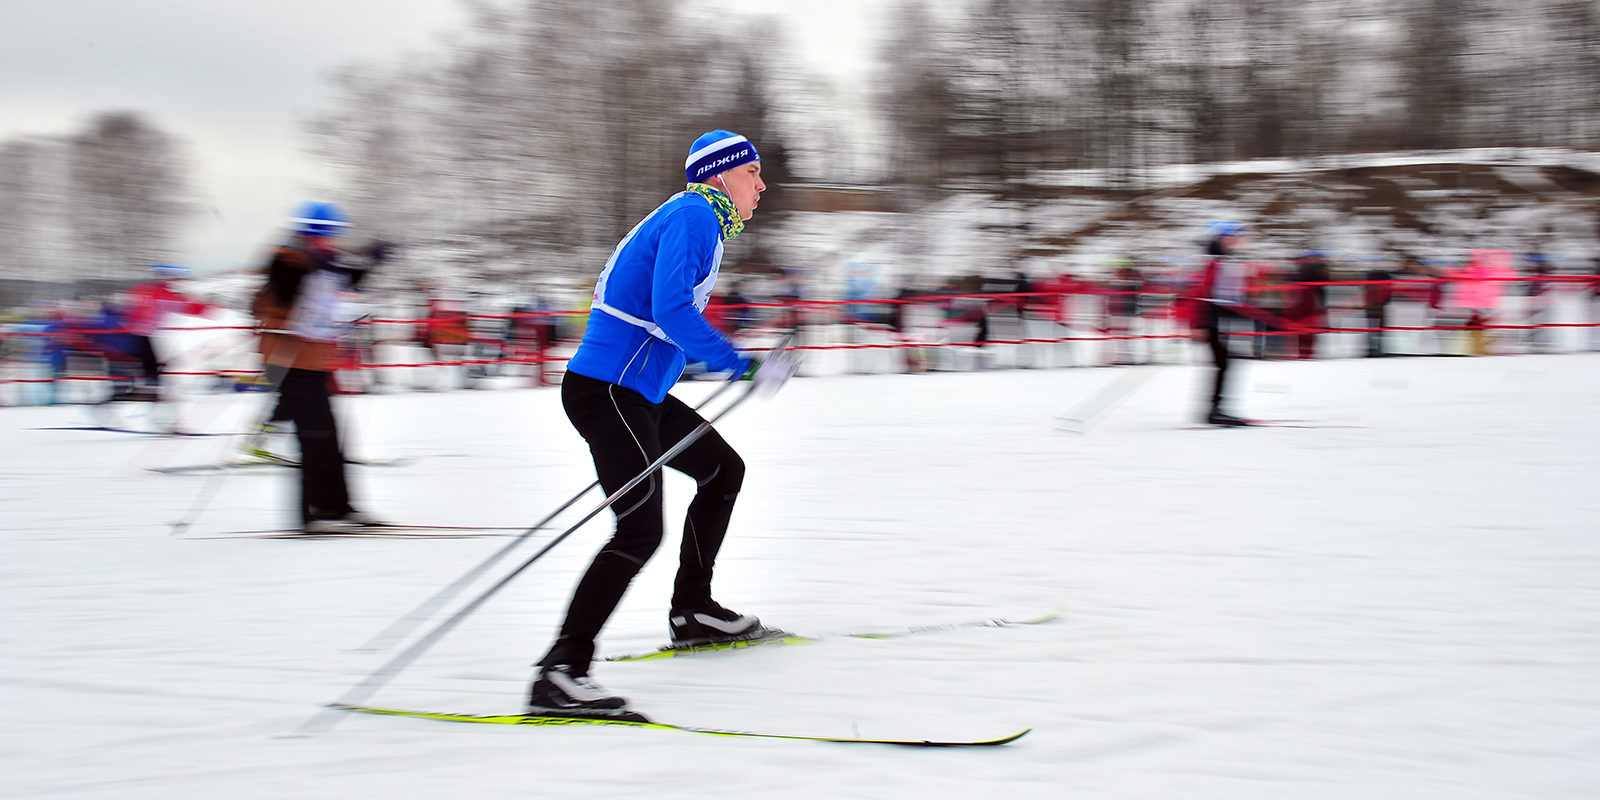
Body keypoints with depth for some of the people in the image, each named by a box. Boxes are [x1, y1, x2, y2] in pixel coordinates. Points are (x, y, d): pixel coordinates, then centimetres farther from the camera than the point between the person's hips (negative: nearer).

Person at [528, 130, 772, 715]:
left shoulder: (694, 218, 21)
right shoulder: (694, 215, -11)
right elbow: (670, 310, -23)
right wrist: (735, 363, -18)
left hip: (638, 393, 11)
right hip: (608, 391, -11)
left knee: (723, 469, 24)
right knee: (640, 530, -20)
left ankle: (692, 610, 30)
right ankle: (560, 671, -24)